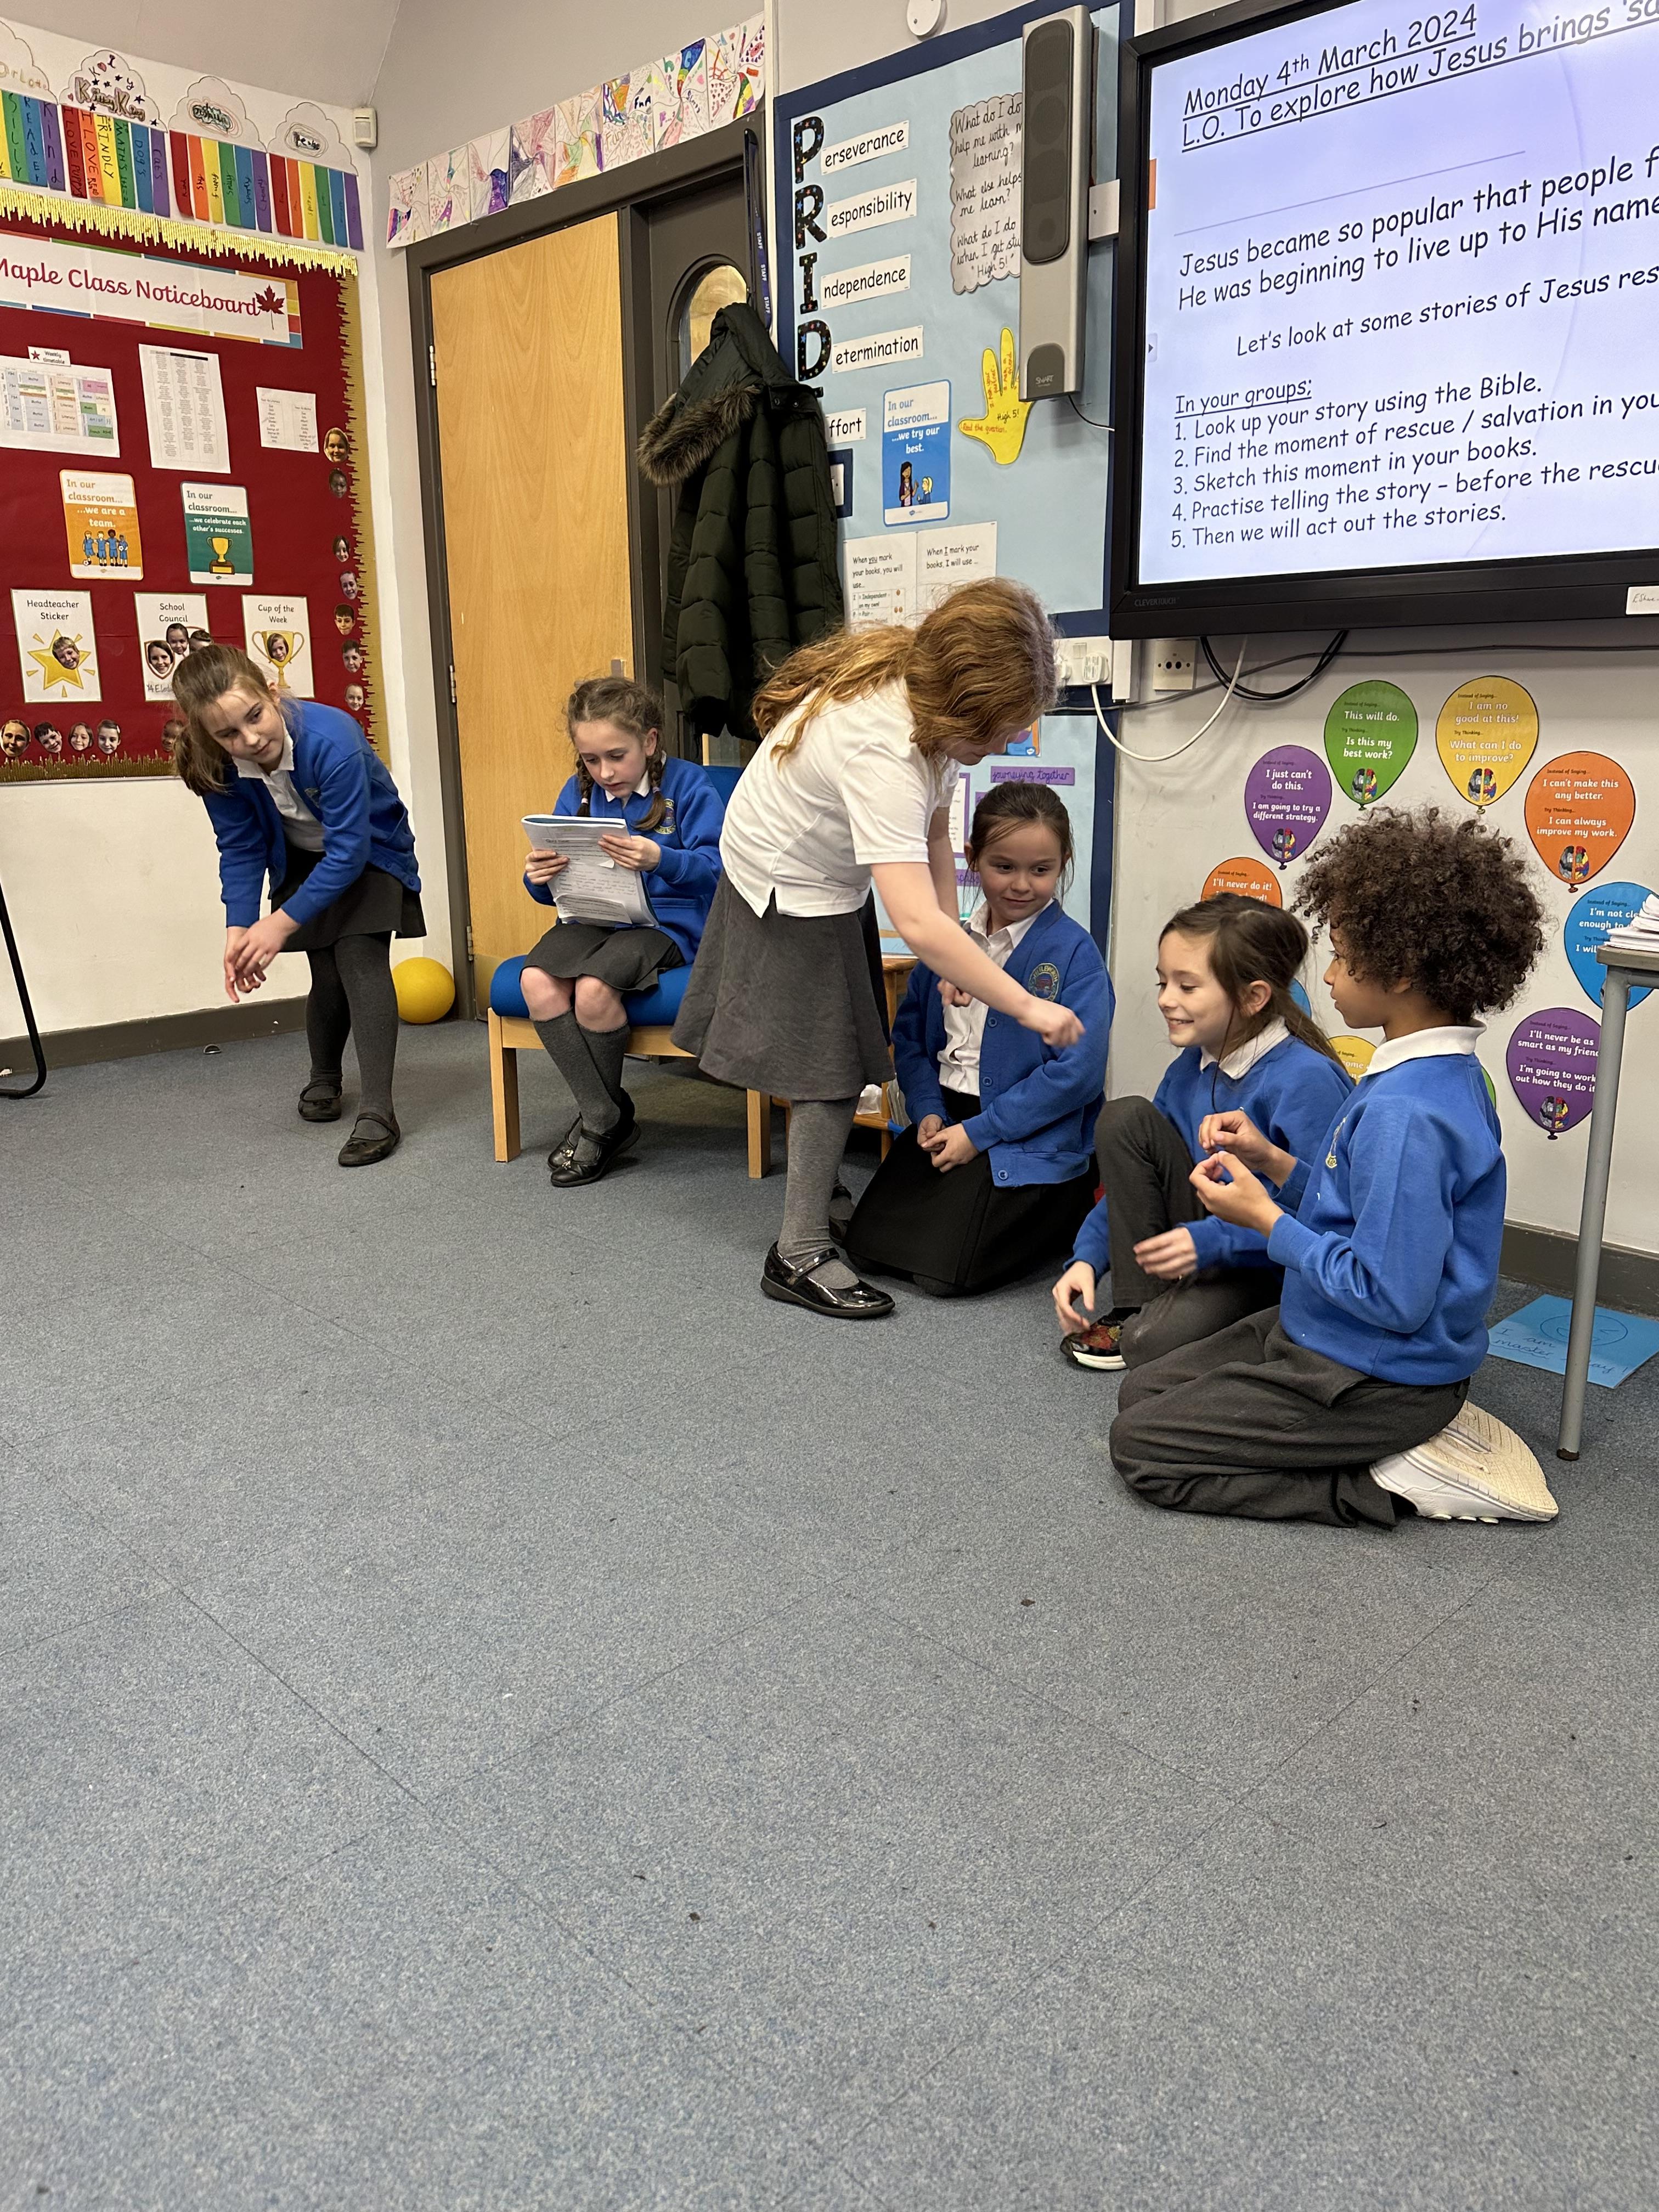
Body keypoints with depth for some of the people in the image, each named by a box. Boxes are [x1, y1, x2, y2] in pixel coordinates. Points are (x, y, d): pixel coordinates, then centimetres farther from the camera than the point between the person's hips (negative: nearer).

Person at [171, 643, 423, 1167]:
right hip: (304, 861, 4)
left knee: (359, 956, -22)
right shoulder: (218, 767, -22)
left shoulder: (331, 740, -38)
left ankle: (377, 1112, -23)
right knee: (328, 974, 0)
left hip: (369, 853, -4)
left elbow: (349, 851, -34)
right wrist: (238, 929, -26)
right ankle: (324, 1079, 31)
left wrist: (282, 922, -34)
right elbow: (241, 850, -12)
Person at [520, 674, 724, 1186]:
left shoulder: (688, 785, -2)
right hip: (594, 920, 5)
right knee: (537, 981, -26)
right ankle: (606, 1116, -13)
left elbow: (714, 869, -14)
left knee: (593, 987, -33)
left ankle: (594, 1121, -6)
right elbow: (558, 888, 13)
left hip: (666, 920, -5)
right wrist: (540, 879, -12)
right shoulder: (579, 792, 12)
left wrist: (660, 860, -33)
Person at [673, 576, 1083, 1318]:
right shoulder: (880, 751, -40)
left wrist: (956, 954, -11)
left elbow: (935, 826, -3)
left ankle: (818, 1187, 36)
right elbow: (917, 924, -46)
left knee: (838, 1057, 16)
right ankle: (800, 1256, 3)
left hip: (825, 878, 9)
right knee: (833, 1068, -7)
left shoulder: (923, 691, -12)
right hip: (791, 894, -9)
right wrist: (1029, 1008, -40)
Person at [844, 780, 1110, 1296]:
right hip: (946, 1120, 6)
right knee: (866, 1247, -4)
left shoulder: (1074, 953, -11)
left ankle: (1067, 1209, 8)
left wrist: (979, 1132, -17)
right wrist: (927, 1110, -5)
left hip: (1033, 1138, -5)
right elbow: (910, 1033, 13)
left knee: (942, 1267, -17)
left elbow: (1079, 1071, -17)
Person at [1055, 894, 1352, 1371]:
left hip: (1272, 1262, -7)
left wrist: (1212, 1242, -30)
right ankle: (1134, 1308, -6)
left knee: (1151, 1343, -31)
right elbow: (1136, 1172, 8)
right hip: (1208, 1232, 8)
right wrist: (1087, 1256, -3)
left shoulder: (1308, 1080, -23)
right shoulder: (1190, 1068, 1)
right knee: (1124, 1117, -10)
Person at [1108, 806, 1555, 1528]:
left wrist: (1266, 1219, -19)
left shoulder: (1405, 1115, -29)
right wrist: (1273, 1161, 0)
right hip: (1324, 1334, 10)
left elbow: (1390, 1298, -29)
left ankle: (1388, 1484, -2)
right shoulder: (1440, 1076, 3)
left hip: (1376, 1379, -10)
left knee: (1139, 1445, -3)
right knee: (1141, 1391, 16)